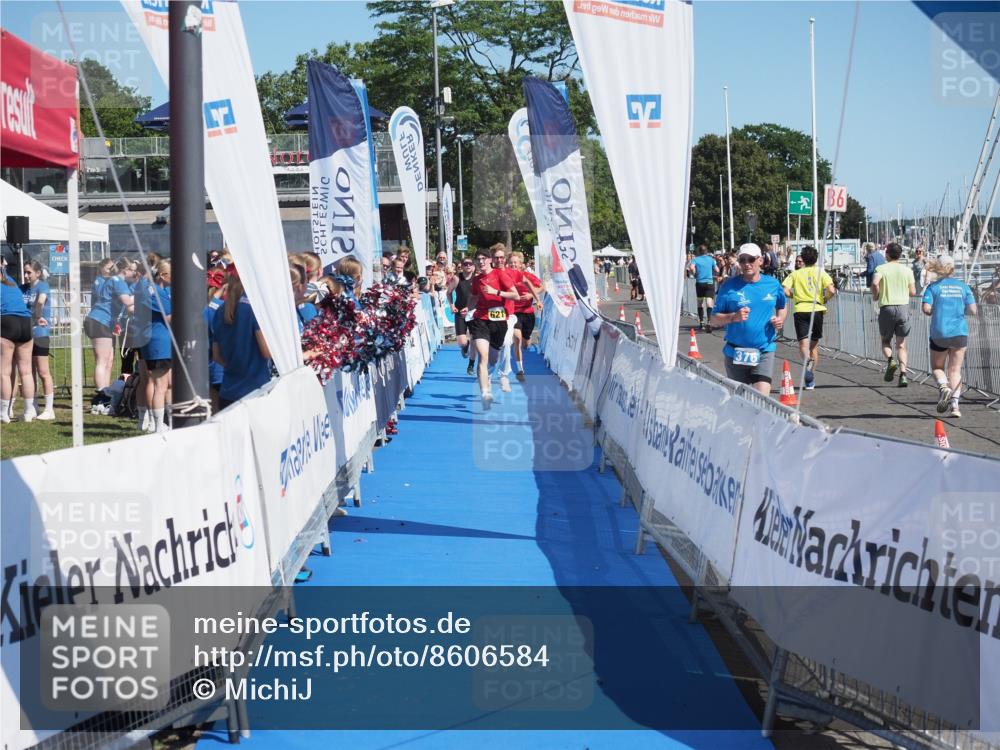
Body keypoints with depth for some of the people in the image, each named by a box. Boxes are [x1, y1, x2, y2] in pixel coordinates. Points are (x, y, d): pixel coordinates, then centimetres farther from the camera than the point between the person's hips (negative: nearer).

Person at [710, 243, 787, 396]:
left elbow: (782, 307, 24)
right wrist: (733, 317, -20)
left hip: (764, 351, 0)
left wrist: (780, 319, 3)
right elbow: (715, 320, -1)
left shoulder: (772, 284, 4)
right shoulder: (729, 286, -2)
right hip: (736, 353, 0)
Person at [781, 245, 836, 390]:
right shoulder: (820, 273, 5)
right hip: (817, 309, 1)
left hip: (801, 310, -1)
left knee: (803, 343, -7)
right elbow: (831, 291, -9)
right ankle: (811, 380, 16)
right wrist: (824, 299, 11)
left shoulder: (795, 274, 5)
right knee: (814, 344, 14)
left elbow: (785, 291, -6)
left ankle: (808, 361, -42)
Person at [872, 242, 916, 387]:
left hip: (886, 308, -2)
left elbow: (875, 283, -21)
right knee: (901, 344, 5)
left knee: (885, 340, 16)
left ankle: (890, 360, -13)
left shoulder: (881, 268, -2)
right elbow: (913, 292, 7)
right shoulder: (907, 270, 6)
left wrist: (875, 295, -2)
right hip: (903, 307, 2)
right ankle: (903, 374, -10)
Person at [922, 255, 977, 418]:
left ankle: (944, 386, -14)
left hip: (939, 334, -1)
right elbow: (973, 310, 0)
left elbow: (926, 308, -12)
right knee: (955, 369, 8)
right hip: (960, 333, 1)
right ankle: (954, 404, -5)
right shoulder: (963, 287, 5)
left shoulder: (933, 287, -1)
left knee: (937, 367, 16)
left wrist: (933, 312, 10)